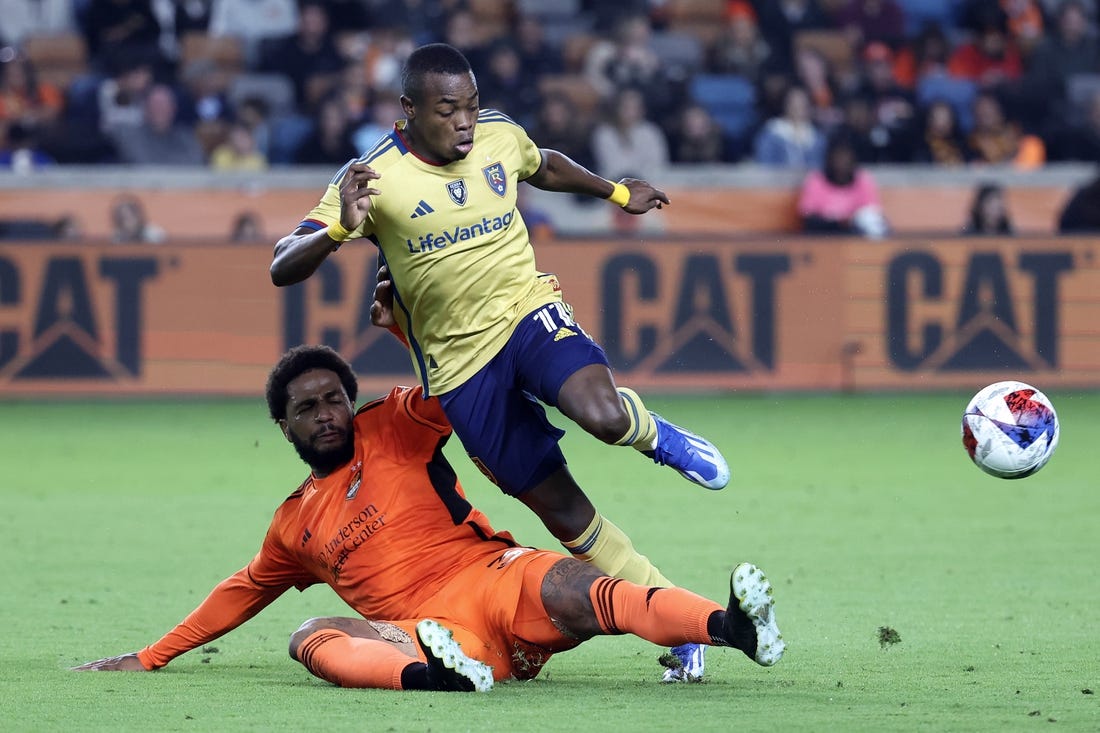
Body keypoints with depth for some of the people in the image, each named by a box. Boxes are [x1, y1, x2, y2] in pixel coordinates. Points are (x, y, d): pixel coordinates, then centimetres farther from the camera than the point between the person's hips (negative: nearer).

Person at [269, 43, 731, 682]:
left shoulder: (501, 137, -2)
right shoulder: (374, 178, -13)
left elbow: (545, 167, 25)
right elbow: (282, 269, -19)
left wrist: (618, 193, 35)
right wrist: (340, 228, -38)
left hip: (528, 310, 1)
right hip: (459, 361, -1)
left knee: (600, 411, -33)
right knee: (562, 511, 0)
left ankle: (654, 435, 3)